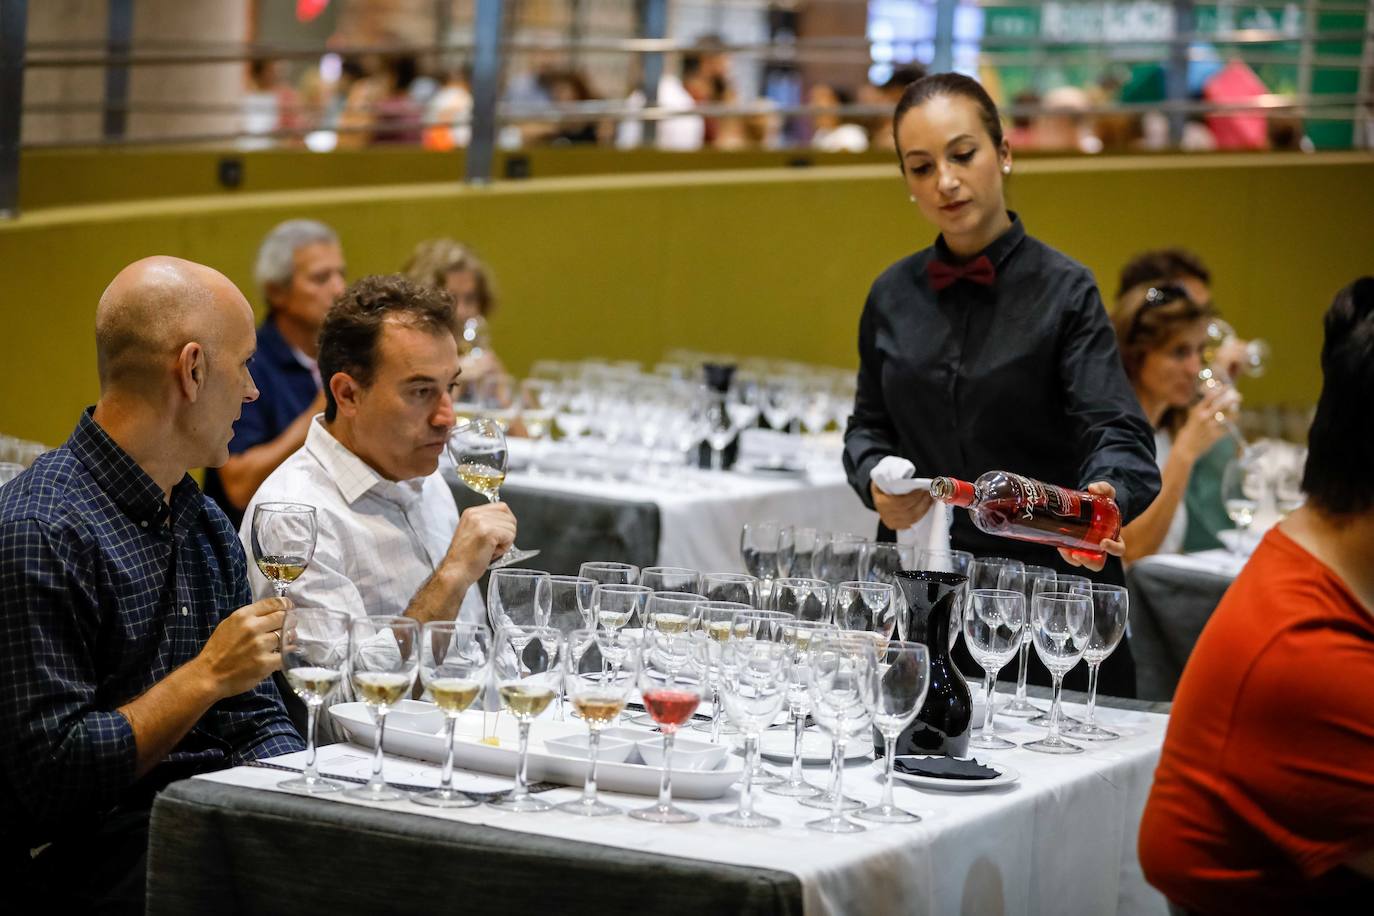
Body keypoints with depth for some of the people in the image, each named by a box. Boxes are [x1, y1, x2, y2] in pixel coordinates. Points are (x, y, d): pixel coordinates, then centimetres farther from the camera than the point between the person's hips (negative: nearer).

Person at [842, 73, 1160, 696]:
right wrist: (874, 480, 0)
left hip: (1046, 587, -3)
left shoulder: (1063, 290, -4)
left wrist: (1105, 497, -36)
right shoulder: (892, 297, 9)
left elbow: (1118, 433, -15)